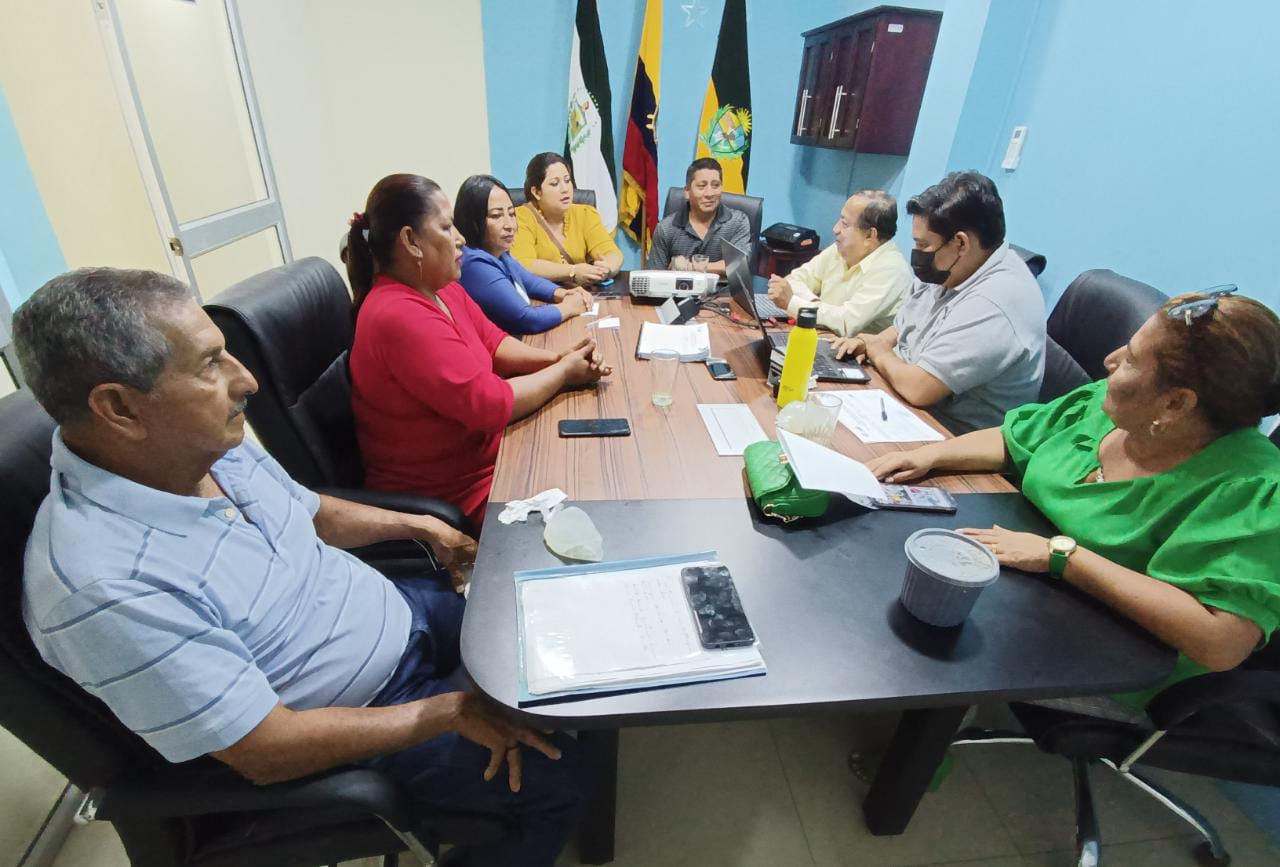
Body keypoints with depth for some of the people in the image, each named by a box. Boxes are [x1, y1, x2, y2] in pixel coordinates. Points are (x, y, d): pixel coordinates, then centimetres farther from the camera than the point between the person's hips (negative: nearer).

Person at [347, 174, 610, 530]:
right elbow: (491, 405, -28)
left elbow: (494, 343, 9)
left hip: (480, 443, 9)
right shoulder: (402, 318, -28)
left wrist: (556, 358, -9)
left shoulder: (441, 287, 3)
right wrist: (563, 373, -14)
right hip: (457, 491, -9)